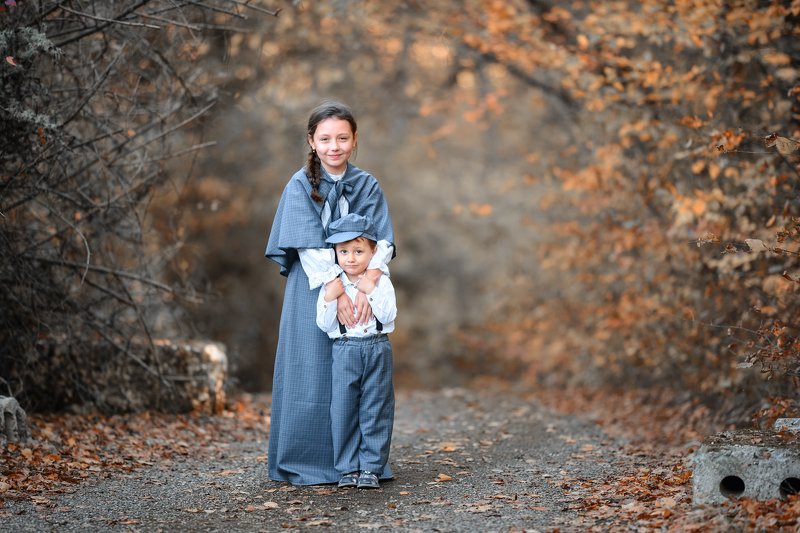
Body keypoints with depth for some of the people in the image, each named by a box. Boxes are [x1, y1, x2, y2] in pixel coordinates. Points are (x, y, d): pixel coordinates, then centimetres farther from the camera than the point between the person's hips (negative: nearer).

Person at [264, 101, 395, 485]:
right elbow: (311, 249, -12)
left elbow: (382, 244, -4)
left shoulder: (368, 187, 6)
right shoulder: (300, 186, -3)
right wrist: (338, 293, -21)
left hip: (360, 293, 3)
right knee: (312, 376, -3)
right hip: (313, 292, -3)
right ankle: (306, 464, 6)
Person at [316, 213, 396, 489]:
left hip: (377, 349, -1)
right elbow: (324, 324, 0)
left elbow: (388, 315, -11)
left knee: (375, 410, 2)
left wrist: (371, 291, -17)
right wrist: (330, 298, -13)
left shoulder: (381, 282, 0)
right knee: (343, 409, 2)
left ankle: (371, 468, 9)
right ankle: (348, 468, 11)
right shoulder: (331, 286, 3)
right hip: (344, 350, 1)